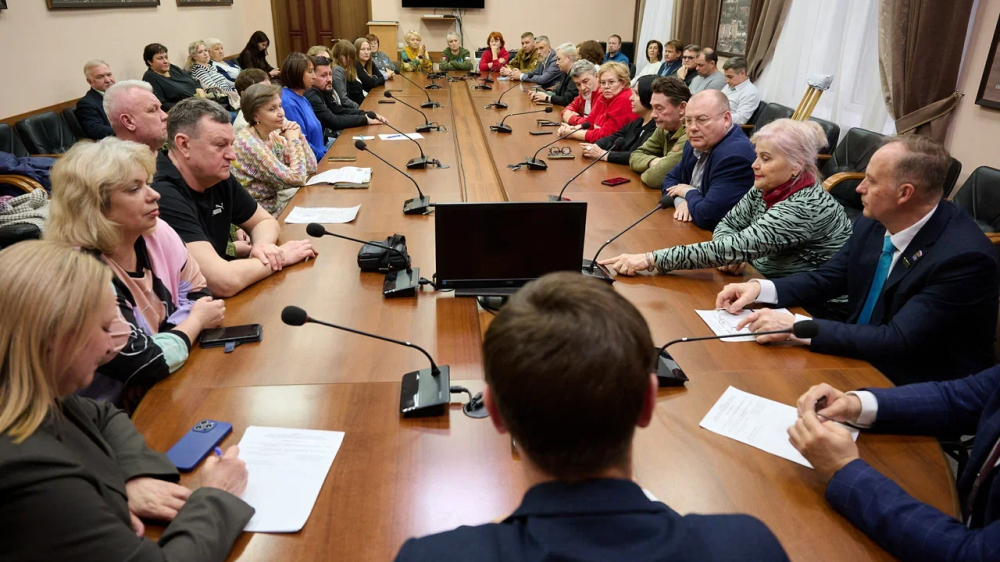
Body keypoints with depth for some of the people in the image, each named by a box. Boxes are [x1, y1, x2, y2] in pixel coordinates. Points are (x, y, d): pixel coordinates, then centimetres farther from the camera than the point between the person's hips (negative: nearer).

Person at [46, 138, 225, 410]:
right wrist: (196, 321, -8)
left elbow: (198, 294, 3)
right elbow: (146, 365, -25)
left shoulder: (155, 232, -4)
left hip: (170, 388, 6)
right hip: (123, 418, -6)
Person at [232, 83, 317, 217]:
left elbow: (311, 168, 3)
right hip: (259, 212, -7)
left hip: (275, 199, 7)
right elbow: (297, 179, -24)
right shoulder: (249, 144, -21)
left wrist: (299, 136, -9)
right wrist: (294, 140, -14)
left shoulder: (275, 135, 1)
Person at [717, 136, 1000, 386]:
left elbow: (899, 342, -28)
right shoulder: (873, 222, -4)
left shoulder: (965, 257, -25)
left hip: (917, 391, -6)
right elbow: (827, 279, 8)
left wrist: (796, 327, -31)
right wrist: (760, 288, -9)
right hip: (860, 358, 6)